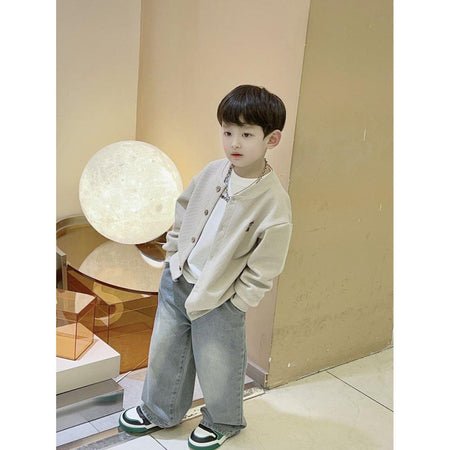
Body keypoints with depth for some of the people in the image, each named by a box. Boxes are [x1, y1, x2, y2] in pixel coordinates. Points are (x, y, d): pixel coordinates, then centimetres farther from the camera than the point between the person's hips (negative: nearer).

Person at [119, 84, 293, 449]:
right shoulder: (213, 173, -7)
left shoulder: (274, 203, -25)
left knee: (217, 368, 15)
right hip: (176, 281, 6)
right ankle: (159, 411, 50)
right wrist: (173, 251, 9)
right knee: (165, 351, 23)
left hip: (219, 300, -5)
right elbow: (184, 208, 11)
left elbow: (264, 269, -17)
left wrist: (234, 303, -13)